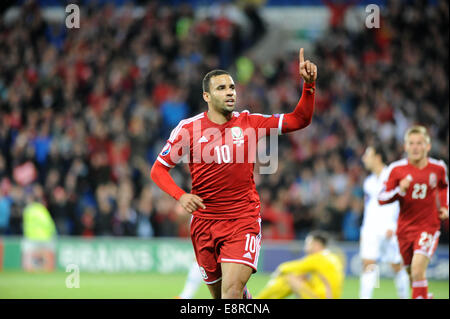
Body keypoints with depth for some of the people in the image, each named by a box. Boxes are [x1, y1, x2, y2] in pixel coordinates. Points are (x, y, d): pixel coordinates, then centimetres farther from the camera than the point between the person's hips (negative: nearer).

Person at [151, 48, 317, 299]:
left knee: (232, 290, -18)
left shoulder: (249, 123, 1)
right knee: (219, 294, 10)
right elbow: (159, 168, 3)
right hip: (204, 220, 1)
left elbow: (300, 120, 1)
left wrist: (309, 84, -14)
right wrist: (181, 196, -14)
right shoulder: (189, 128, -2)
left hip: (243, 220, -1)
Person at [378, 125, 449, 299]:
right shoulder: (396, 169, -6)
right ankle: (424, 296, 41)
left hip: (429, 226, -2)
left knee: (417, 270, -22)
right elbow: (381, 198, -5)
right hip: (405, 229, 2)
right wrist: (400, 191, -22)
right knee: (412, 275, 12)